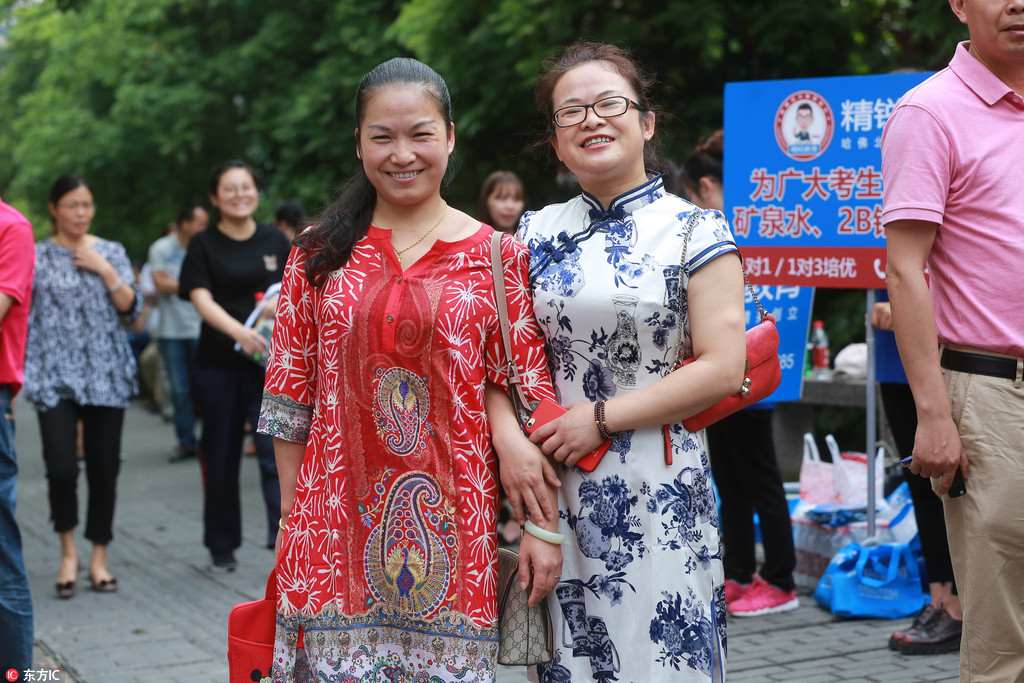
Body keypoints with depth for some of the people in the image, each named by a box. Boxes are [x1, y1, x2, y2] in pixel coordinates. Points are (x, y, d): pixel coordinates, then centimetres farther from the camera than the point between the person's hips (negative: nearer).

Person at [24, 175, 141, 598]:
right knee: (62, 468, -13)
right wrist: (25, 375, -6)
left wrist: (105, 270, -9)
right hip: (56, 377, -2)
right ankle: (68, 551, 10)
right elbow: (22, 316, 1)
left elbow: (131, 309, 2)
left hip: (107, 377, 2)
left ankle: (99, 558, 16)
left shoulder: (111, 252, 9)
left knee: (104, 469, 2)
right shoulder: (36, 255, 3)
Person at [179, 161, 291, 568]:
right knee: (221, 456, 8)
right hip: (219, 365, 0)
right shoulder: (204, 246, 2)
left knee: (275, 448, -13)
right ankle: (222, 546, 20)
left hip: (269, 361, 0)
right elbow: (202, 300, -11)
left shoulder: (275, 241, 9)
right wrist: (240, 331, -28)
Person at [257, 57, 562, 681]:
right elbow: (290, 396, 7)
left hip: (453, 519, -1)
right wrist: (290, 521, 5)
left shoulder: (498, 256, 1)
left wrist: (543, 525, -5)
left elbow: (526, 397, -1)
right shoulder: (319, 255, 5)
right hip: (341, 518, 1)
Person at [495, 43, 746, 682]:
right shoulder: (537, 234, 10)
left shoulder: (696, 231, -1)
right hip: (557, 488, 3)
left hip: (661, 491, -3)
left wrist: (601, 418, -12)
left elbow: (723, 367, -10)